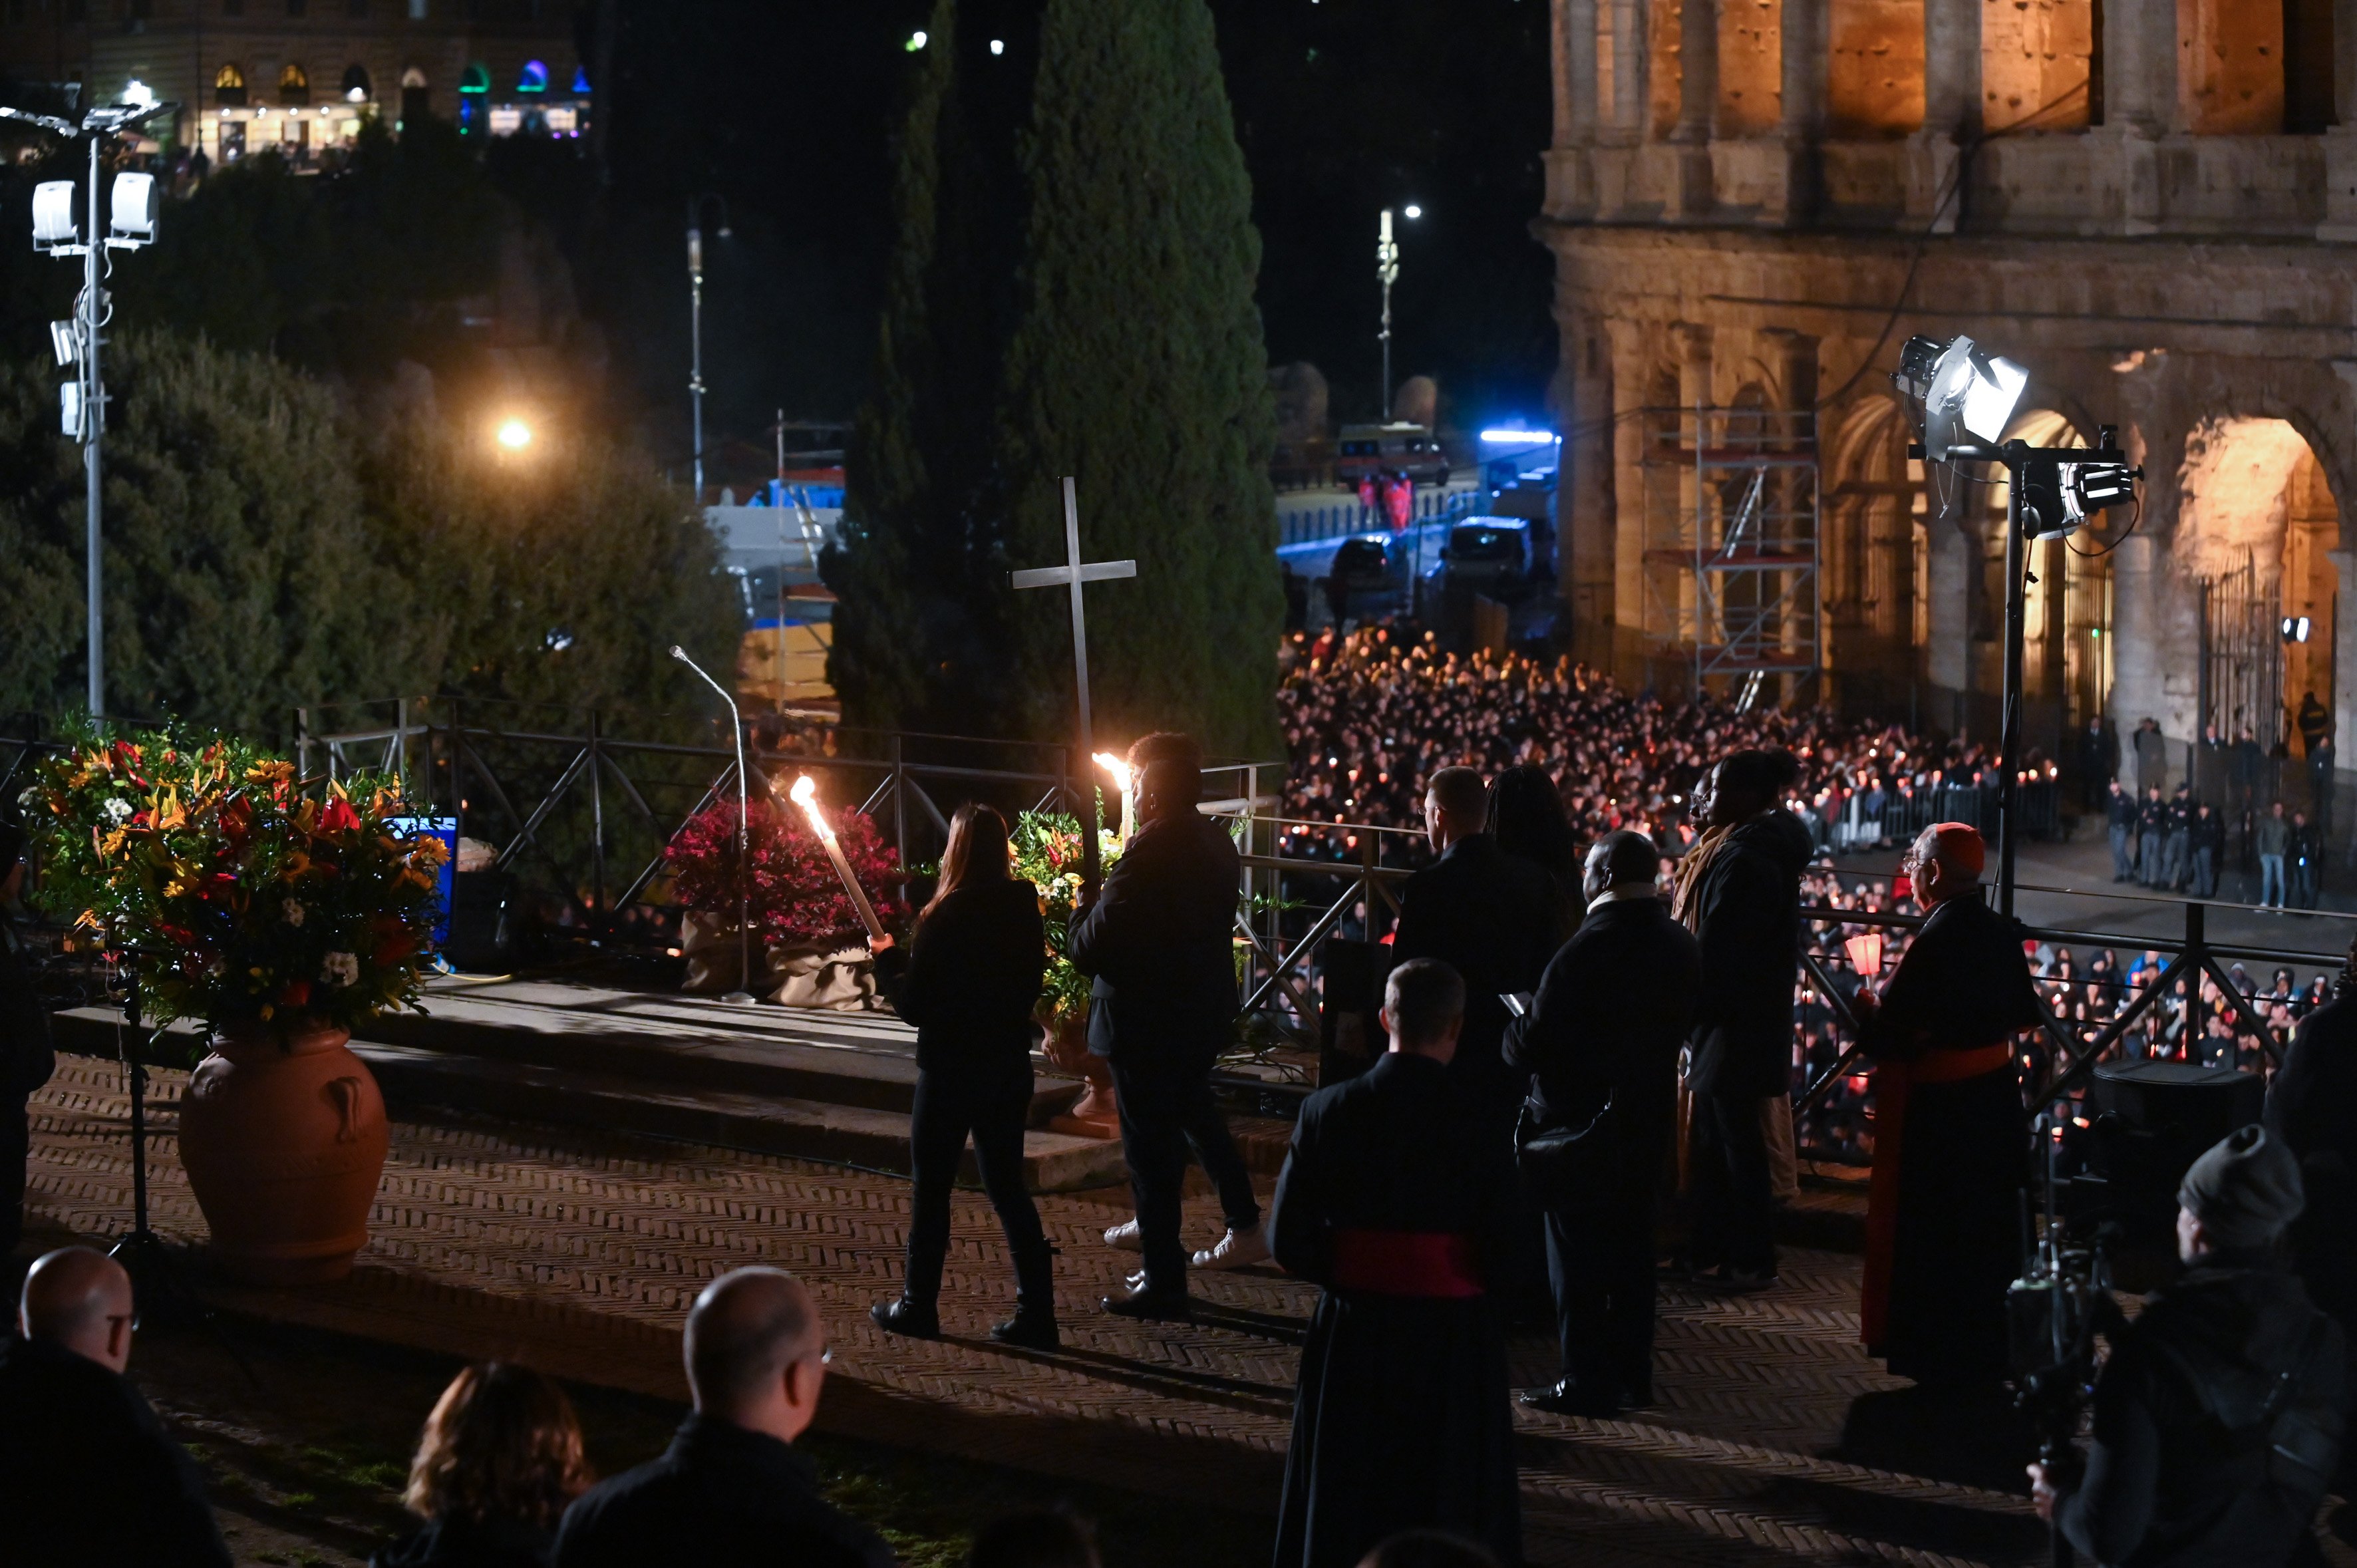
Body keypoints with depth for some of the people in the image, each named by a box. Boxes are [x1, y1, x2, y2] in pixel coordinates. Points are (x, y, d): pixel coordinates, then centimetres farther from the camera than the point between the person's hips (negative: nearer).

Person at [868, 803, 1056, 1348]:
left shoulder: (945, 918, -17)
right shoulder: (1024, 911, -1)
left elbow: (913, 1005, -14)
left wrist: (890, 960, 4)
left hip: (951, 1069, -5)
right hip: (1009, 1067, 5)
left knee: (931, 1186, 8)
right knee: (1007, 1186, 11)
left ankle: (918, 1306, 15)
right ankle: (1036, 1310, 6)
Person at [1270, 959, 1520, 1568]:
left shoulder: (1327, 1112, -8)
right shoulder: (1481, 1122, -14)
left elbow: (1290, 1241, -6)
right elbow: (1510, 1246, -12)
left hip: (1352, 1333, 2)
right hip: (1452, 1339, -2)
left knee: (1344, 1503, 15)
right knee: (1450, 1509, 10)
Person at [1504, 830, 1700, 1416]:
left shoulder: (1590, 948, -21)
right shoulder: (1681, 946, 3)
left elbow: (1535, 1042, -19)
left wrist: (1509, 1038, 1)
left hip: (1582, 1124, -7)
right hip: (1648, 1119, 7)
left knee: (1578, 1258, 1)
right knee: (1631, 1250, 16)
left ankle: (1589, 1383, 3)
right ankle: (1633, 1374, 22)